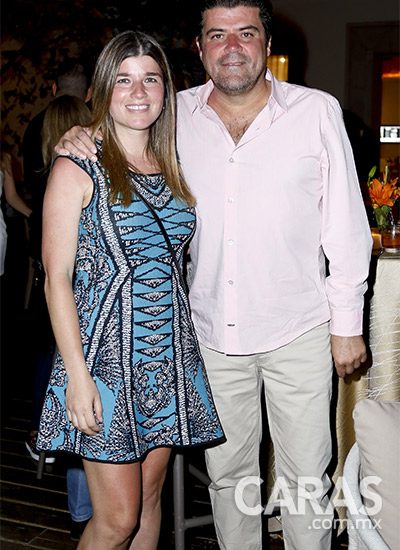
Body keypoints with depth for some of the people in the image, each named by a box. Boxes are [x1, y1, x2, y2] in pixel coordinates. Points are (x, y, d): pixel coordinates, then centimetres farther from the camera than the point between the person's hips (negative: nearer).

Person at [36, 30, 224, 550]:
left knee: (150, 498, 16)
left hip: (170, 354, 6)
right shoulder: (78, 169, -7)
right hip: (108, 355, -5)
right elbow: (57, 277, -10)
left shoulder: (171, 168, 11)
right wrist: (78, 376, -15)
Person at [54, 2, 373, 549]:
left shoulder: (317, 111, -3)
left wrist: (347, 322, -3)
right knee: (228, 473, 17)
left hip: (298, 331, -2)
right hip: (213, 332, 2)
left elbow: (346, 225, -2)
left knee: (307, 479, 9)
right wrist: (81, 139, -6)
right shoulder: (175, 114, 2)